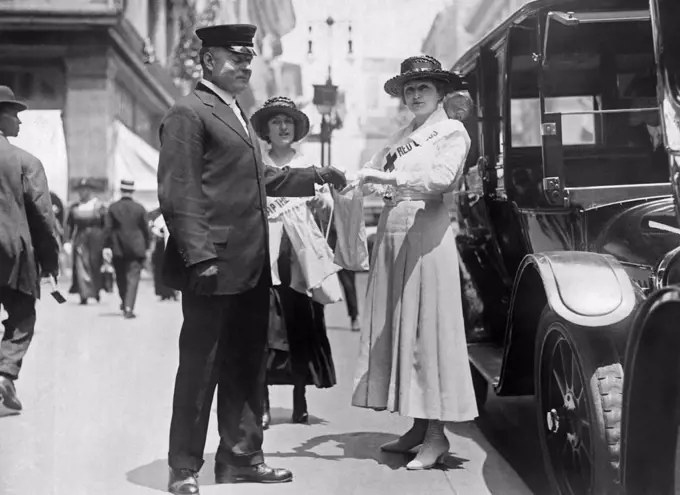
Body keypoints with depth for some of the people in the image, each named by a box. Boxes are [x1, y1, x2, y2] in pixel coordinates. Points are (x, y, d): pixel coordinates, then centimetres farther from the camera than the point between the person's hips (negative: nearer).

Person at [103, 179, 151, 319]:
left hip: (118, 249, 1)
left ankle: (124, 303, 31)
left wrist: (107, 246, 1)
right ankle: (128, 308, -13)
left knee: (121, 277, 18)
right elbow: (146, 229, 0)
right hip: (136, 248, -1)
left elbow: (108, 228, -3)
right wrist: (147, 245, 10)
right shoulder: (139, 208, -3)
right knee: (133, 277, -3)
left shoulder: (112, 208, -2)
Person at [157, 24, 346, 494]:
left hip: (251, 264, 9)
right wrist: (200, 257, -22)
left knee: (246, 366, 14)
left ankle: (241, 456, 24)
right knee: (199, 367, -1)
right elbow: (179, 194, -15)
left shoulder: (237, 115, 21)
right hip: (215, 265, -9)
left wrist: (314, 176, 16)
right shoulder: (188, 113, -8)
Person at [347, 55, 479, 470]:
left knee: (427, 328, -7)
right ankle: (418, 426, 12)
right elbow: (373, 172, 14)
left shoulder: (453, 132, 1)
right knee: (397, 328, 5)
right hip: (392, 234, 7)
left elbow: (442, 177, -15)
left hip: (426, 233, -6)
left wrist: (391, 178, -19)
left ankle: (436, 434, -3)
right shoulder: (402, 137, 19)